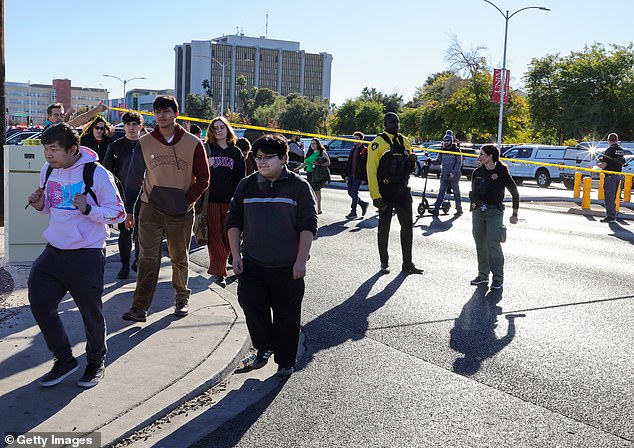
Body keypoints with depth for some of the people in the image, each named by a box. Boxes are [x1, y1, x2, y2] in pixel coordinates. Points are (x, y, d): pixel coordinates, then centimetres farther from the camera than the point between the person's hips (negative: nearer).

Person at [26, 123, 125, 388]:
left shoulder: (96, 174, -14)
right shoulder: (48, 170, 5)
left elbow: (118, 214, -11)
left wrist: (87, 209, -26)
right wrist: (40, 206, -3)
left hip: (87, 254, -6)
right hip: (54, 251, 6)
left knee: (91, 312, 6)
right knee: (39, 303, 3)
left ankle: (96, 361, 31)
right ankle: (64, 359, 23)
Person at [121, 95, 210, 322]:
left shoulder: (193, 144, -3)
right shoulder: (144, 143, 1)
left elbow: (203, 178, 2)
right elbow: (133, 178, 7)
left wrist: (187, 200, -8)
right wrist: (128, 210, 5)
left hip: (181, 212, 0)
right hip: (151, 209, 0)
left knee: (180, 259, 13)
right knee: (148, 259, -7)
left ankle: (182, 299, 31)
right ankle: (140, 307, -5)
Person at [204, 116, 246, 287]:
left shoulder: (236, 152, 10)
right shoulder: (207, 149, 6)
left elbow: (240, 178, 9)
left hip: (230, 201, 2)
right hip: (211, 199, -2)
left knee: (228, 236, 4)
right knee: (215, 236, -5)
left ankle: (217, 267, 22)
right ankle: (219, 272, -2)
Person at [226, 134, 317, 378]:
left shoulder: (298, 186, -3)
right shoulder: (247, 185, 8)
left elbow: (308, 226, -5)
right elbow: (234, 221, 12)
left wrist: (301, 260, -11)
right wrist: (236, 254, 4)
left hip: (287, 266, -3)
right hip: (252, 264, 3)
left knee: (287, 315, 4)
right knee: (250, 304, -7)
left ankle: (285, 361, 21)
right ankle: (264, 347, 18)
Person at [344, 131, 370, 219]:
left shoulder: (365, 150, -8)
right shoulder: (353, 149, 15)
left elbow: (366, 165, -11)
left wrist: (364, 178, -15)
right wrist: (347, 175, 14)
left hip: (358, 176, -8)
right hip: (351, 175, 8)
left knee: (354, 193, -6)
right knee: (350, 193, 9)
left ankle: (353, 212, 3)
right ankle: (364, 204, 27)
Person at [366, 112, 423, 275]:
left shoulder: (405, 142, 12)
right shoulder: (378, 143, -7)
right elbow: (371, 170, -13)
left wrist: (412, 162, -4)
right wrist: (375, 195, -19)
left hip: (403, 191, 6)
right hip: (385, 192, -5)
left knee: (407, 227, 7)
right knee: (384, 228, 5)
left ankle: (407, 264, 16)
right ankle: (384, 263, 16)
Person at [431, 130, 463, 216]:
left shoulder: (457, 150, -4)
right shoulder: (442, 151, 11)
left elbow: (459, 163, -8)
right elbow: (439, 160, 17)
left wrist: (453, 173, -16)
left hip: (454, 176, -4)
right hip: (444, 175, 4)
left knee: (456, 193, 4)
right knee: (441, 192, -1)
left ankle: (459, 210, 14)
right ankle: (436, 209, -4)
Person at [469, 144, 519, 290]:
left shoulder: (502, 173, -8)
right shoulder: (477, 173, 7)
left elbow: (515, 193, -1)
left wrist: (514, 214, 0)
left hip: (494, 212, -5)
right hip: (478, 212, 6)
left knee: (493, 245, -9)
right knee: (480, 244, 8)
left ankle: (498, 278, -1)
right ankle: (483, 275, 19)